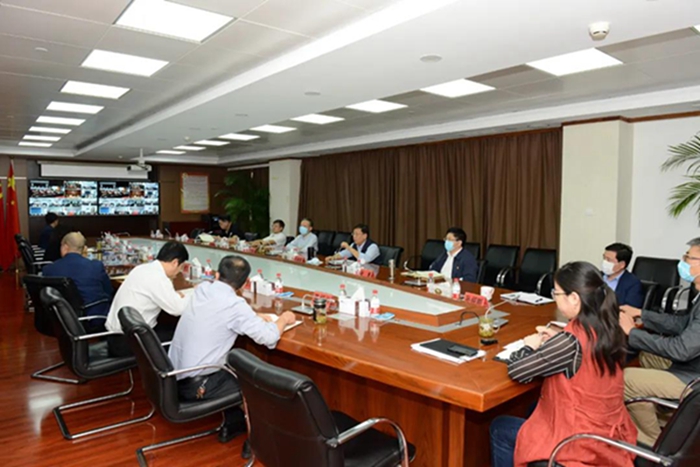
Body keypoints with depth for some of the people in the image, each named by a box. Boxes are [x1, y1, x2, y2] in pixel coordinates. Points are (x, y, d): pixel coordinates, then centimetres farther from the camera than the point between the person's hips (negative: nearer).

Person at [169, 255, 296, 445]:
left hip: (175, 376, 7)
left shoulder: (202, 289, 0)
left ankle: (233, 424, 34)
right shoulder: (234, 305, -22)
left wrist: (253, 317, 11)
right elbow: (269, 337, -22)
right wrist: (283, 319, -2)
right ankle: (234, 424, 30)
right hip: (195, 385, -7)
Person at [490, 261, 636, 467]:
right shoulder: (609, 330, -6)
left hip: (583, 444, -8)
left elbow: (516, 370, -22)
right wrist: (556, 340, 4)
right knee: (532, 410, 29)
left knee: (499, 429, 12)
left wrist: (530, 346, -4)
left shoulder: (571, 341, -29)